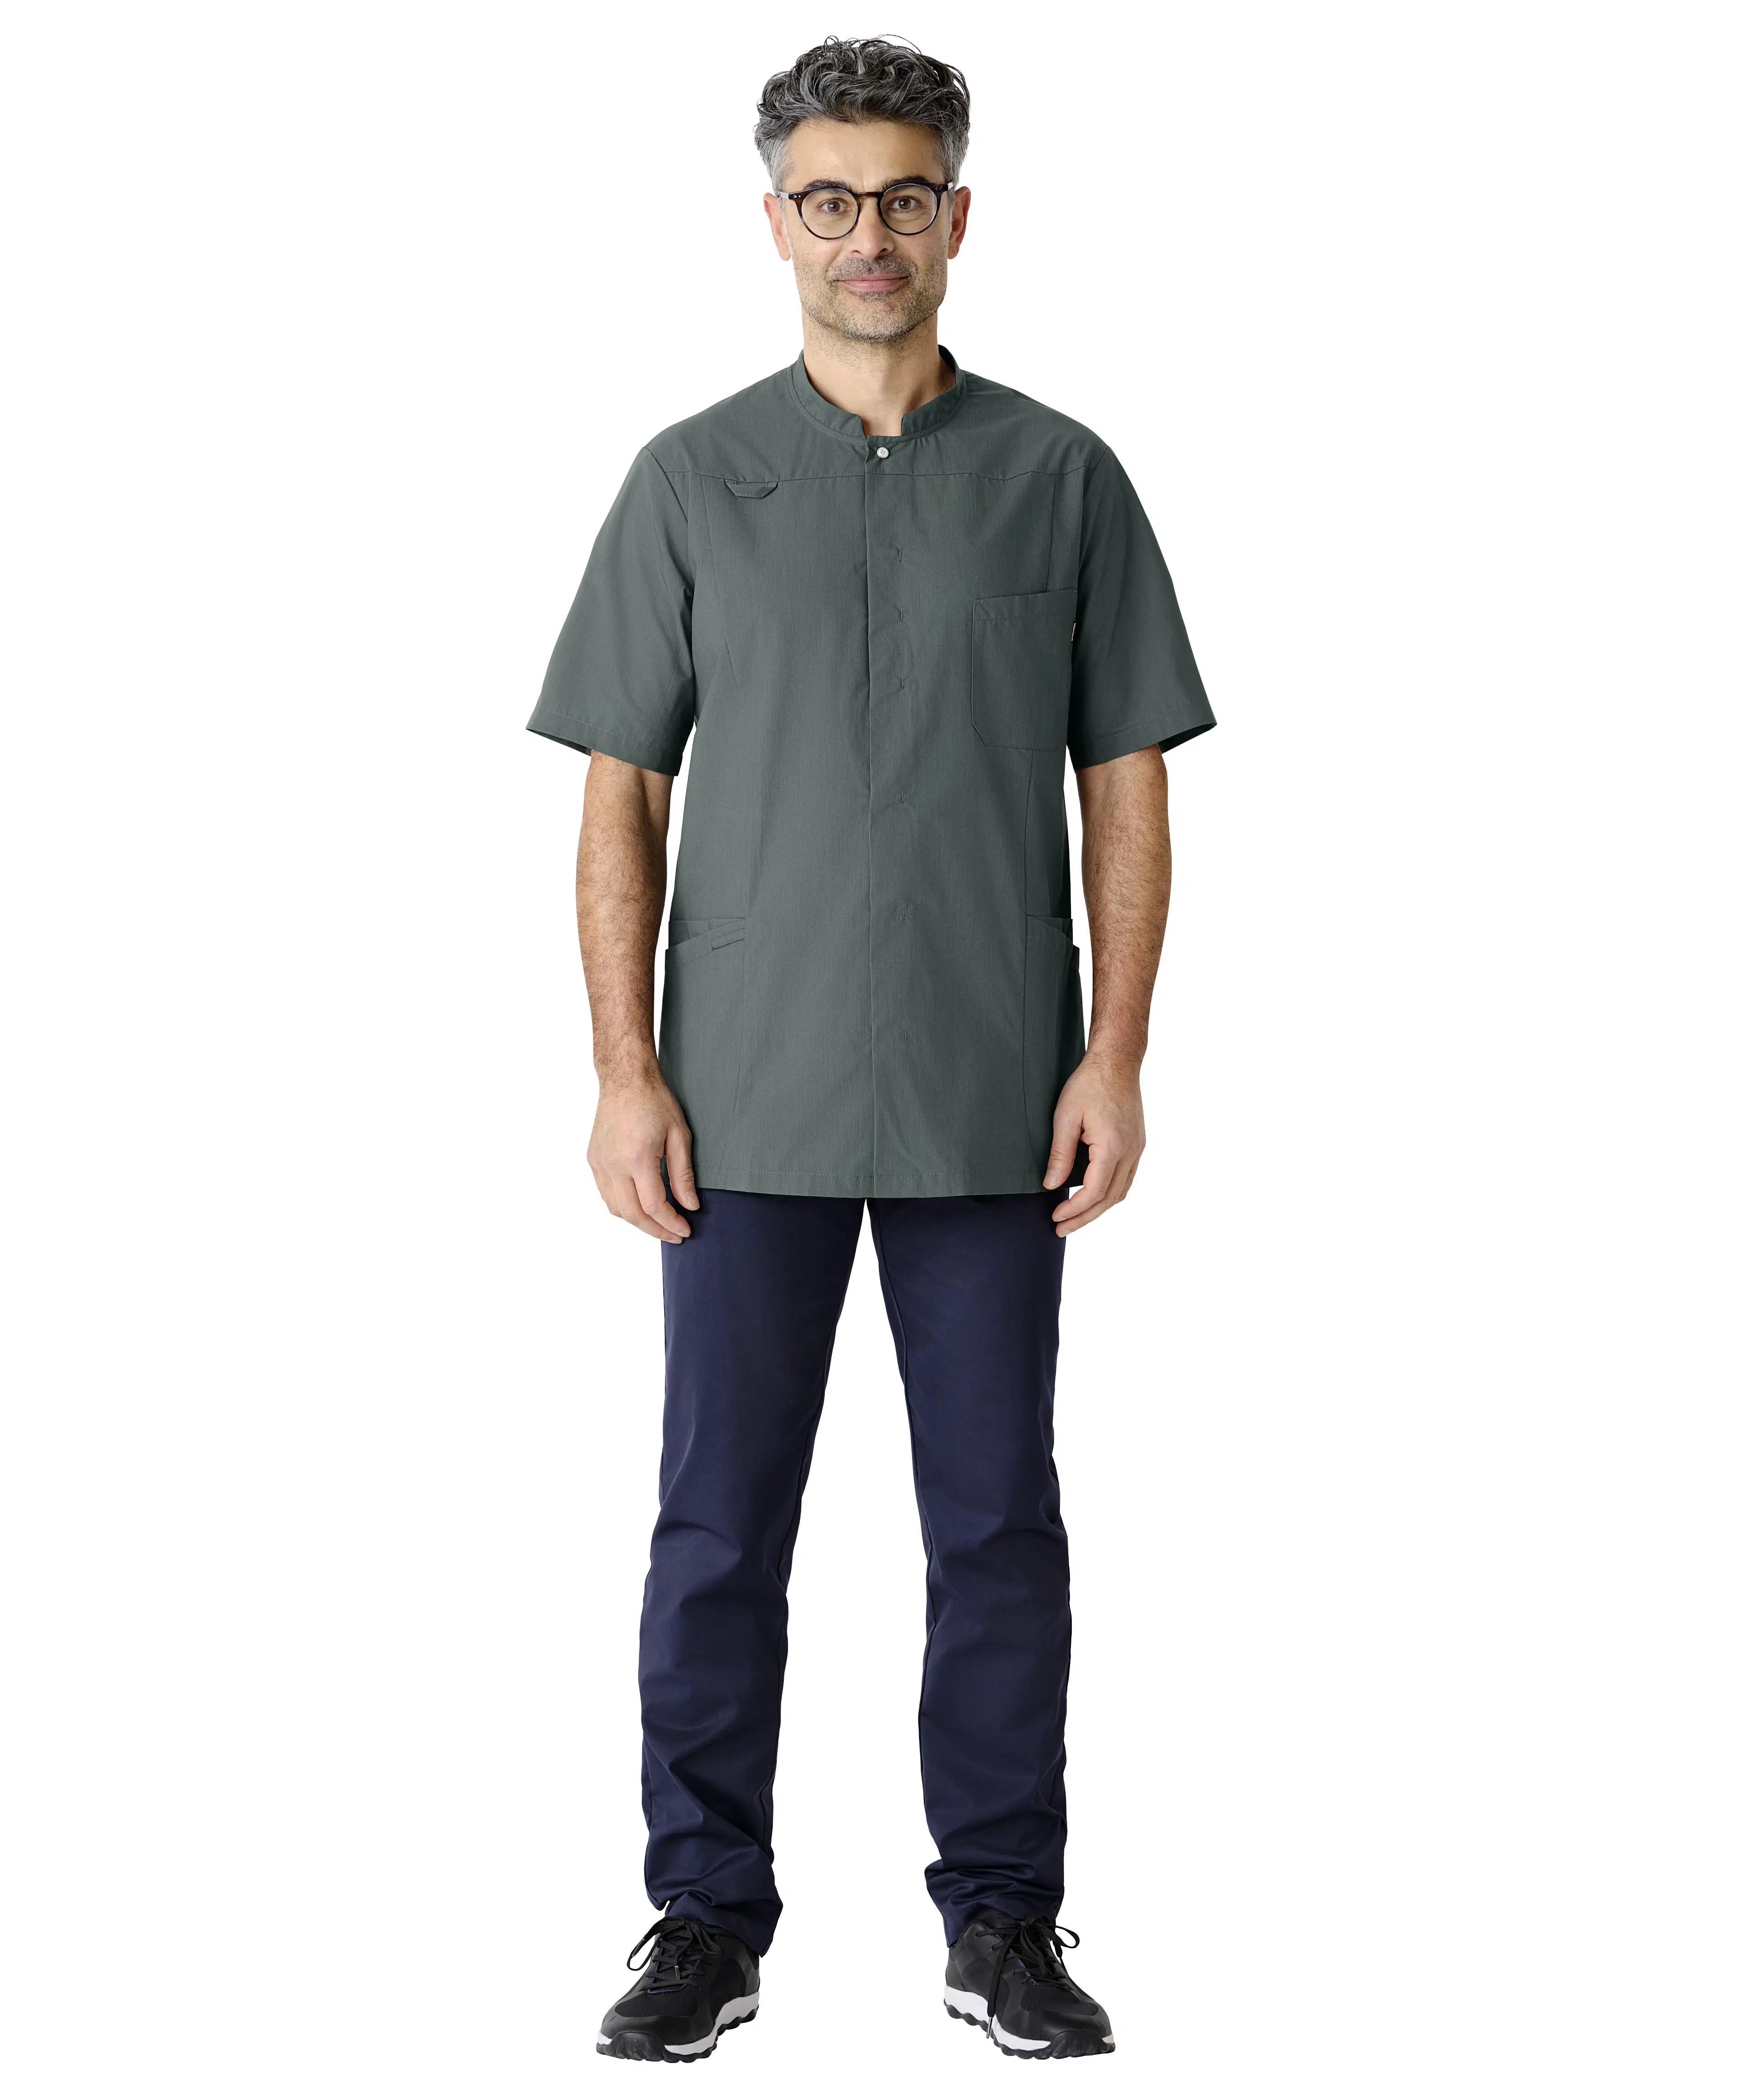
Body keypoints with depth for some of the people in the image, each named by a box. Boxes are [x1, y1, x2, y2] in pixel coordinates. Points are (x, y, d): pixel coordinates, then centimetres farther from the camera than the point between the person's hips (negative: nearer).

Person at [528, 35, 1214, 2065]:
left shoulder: (1061, 476, 5)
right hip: (750, 1101, 0)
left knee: (996, 1520, 6)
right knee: (721, 1521, 5)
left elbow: (1126, 786, 4)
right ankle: (708, 1916, 18)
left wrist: (1116, 1057, -5)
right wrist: (626, 1073, -5)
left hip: (991, 1108, 0)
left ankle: (1005, 1918, 19)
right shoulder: (691, 480, 4)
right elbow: (620, 792, 3)